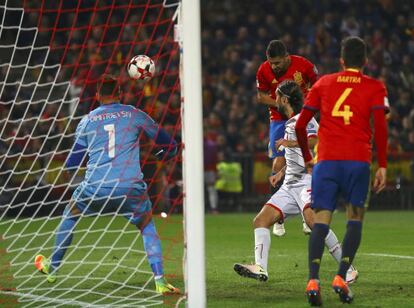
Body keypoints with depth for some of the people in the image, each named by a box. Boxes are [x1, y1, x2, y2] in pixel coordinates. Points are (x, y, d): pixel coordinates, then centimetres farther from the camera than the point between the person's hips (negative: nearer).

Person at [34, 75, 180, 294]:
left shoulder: (87, 121, 9)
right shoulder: (134, 115, 6)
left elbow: (72, 162, 15)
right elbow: (170, 146, 12)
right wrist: (163, 155, 35)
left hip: (95, 187, 1)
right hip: (131, 186, -1)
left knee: (69, 216, 28)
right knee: (147, 227, 19)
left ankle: (52, 267, 36)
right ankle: (160, 281, 3)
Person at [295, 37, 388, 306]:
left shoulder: (323, 84, 15)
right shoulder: (375, 87, 8)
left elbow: (300, 125, 12)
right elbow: (380, 127, -5)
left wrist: (307, 158, 24)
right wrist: (382, 166, -3)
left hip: (326, 161, 1)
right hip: (358, 161, -1)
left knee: (321, 220, -1)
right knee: (355, 219, 9)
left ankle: (313, 280, -19)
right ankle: (341, 278, -6)